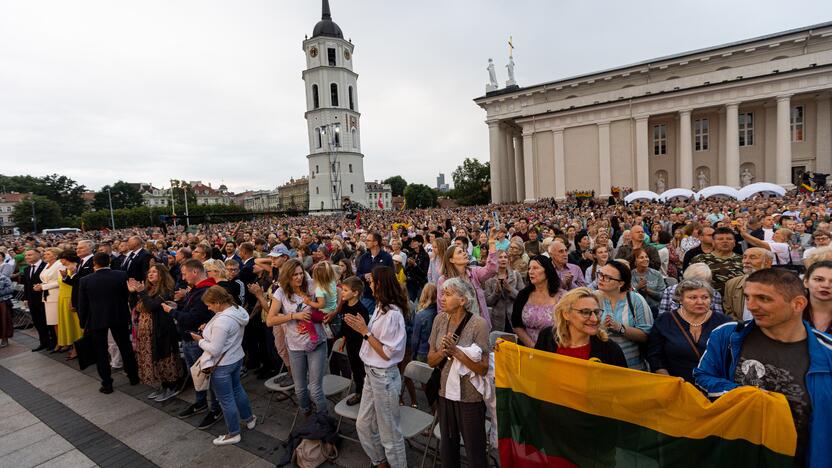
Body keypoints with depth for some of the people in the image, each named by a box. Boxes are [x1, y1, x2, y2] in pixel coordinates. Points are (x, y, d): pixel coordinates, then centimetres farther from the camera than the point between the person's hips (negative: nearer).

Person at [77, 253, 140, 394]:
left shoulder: (85, 280, -9)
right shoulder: (121, 275, -9)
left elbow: (82, 305, -3)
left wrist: (83, 323, 9)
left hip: (96, 320, -1)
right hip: (119, 317, 1)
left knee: (101, 351, 10)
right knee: (125, 346, 14)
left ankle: (107, 384, 15)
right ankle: (133, 377, 24)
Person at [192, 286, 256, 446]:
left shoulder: (221, 321, -31)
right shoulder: (238, 310, -5)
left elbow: (214, 350, -25)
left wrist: (200, 340, -9)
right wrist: (208, 331, 0)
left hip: (222, 365, -9)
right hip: (237, 359, 9)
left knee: (226, 399, 9)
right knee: (237, 389, 27)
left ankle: (233, 434, 25)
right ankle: (249, 418, 43)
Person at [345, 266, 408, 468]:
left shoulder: (392, 314, -24)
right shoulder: (381, 307, 2)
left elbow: (387, 353, -22)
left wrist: (365, 332, -21)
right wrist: (360, 328, -4)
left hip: (384, 377, -9)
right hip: (372, 374, 9)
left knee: (389, 432, 10)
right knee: (363, 425, 22)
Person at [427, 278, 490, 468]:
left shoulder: (478, 323, -18)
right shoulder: (440, 320, -3)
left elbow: (483, 368, -17)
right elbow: (431, 361, 1)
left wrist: (456, 351, -25)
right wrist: (442, 351, -19)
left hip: (470, 397, -5)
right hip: (444, 393, 5)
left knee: (475, 451, 11)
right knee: (447, 448, 21)